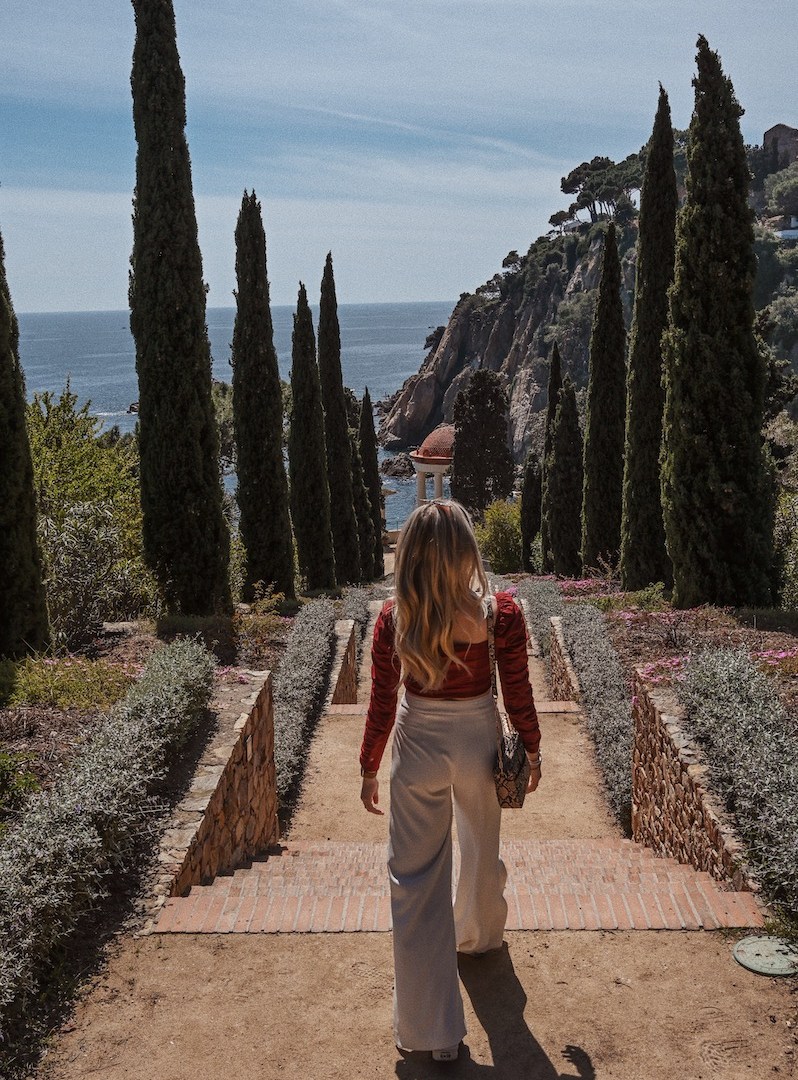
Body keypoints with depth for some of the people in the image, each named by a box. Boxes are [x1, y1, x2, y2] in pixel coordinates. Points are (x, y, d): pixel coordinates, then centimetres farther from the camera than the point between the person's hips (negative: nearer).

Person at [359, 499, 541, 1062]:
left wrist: (369, 768, 6)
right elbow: (518, 697, -8)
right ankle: (478, 935, 59)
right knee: (481, 849, 29)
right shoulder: (501, 612, -18)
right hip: (479, 742, 1)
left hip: (417, 746, -1)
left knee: (416, 877, 10)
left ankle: (433, 1028, 18)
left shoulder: (394, 618, -17)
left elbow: (382, 705, -8)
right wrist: (532, 751, 9)